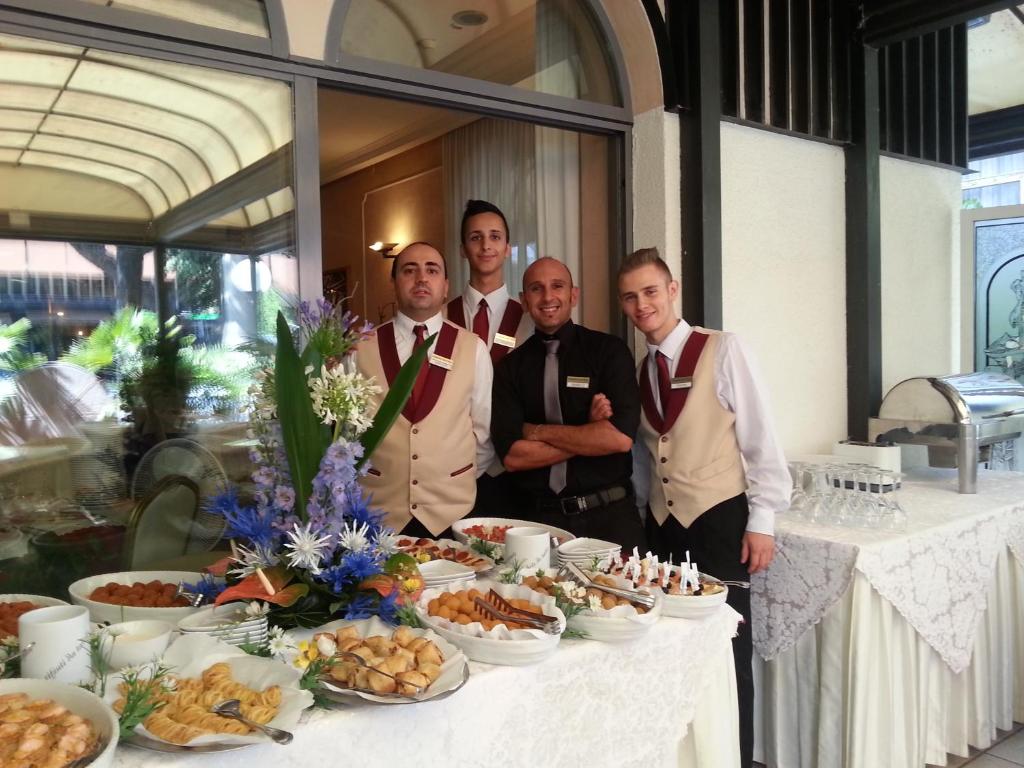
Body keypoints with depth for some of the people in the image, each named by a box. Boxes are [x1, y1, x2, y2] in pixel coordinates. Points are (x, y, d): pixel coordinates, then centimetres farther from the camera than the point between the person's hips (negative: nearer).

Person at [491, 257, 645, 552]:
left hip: (609, 516, -1)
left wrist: (538, 431, -9)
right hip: (538, 518, 1)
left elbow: (621, 437, -16)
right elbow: (511, 456, -8)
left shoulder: (609, 350, -3)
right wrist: (590, 434, -14)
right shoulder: (510, 366, 2)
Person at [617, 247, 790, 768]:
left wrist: (762, 521, -11)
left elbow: (760, 438, -10)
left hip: (719, 521, -4)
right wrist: (641, 510, 10)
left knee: (726, 653, 5)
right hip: (661, 526, 5)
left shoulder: (721, 350, -9)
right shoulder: (635, 369, 6)